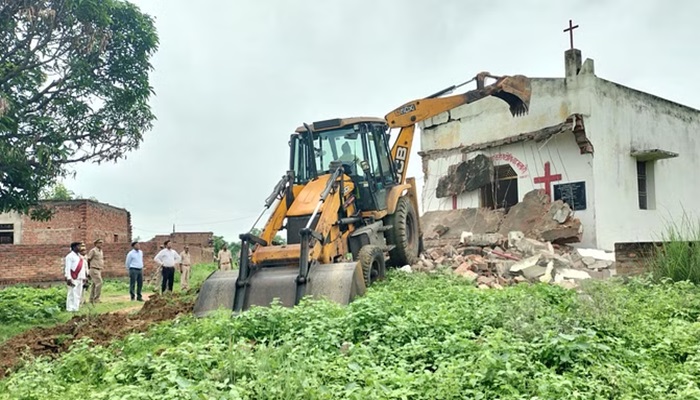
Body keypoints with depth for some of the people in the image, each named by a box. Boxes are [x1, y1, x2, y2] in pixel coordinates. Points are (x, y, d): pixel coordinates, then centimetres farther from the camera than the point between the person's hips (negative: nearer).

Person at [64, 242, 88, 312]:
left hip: (80, 278, 8)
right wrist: (68, 278, -19)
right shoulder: (70, 256, -7)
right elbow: (67, 268, -12)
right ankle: (70, 309, -2)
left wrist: (84, 277, 16)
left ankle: (75, 308, 14)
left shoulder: (80, 256, 17)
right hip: (73, 279, -8)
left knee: (78, 294, 9)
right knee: (72, 294, -6)